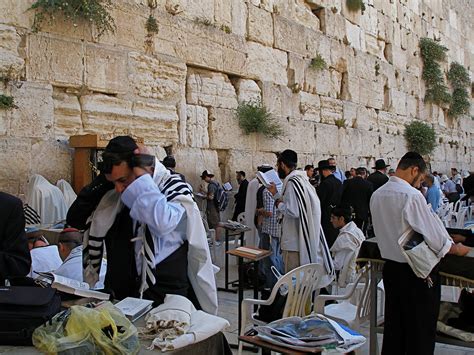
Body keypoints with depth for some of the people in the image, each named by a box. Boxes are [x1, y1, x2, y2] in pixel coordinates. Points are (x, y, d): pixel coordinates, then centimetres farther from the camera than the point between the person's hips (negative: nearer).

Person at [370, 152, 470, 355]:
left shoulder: (377, 195, 2)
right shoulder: (412, 195, -21)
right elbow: (432, 232, -16)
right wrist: (457, 249, 0)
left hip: (390, 267, 7)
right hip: (417, 271, -7)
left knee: (393, 326, 17)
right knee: (421, 331, 7)